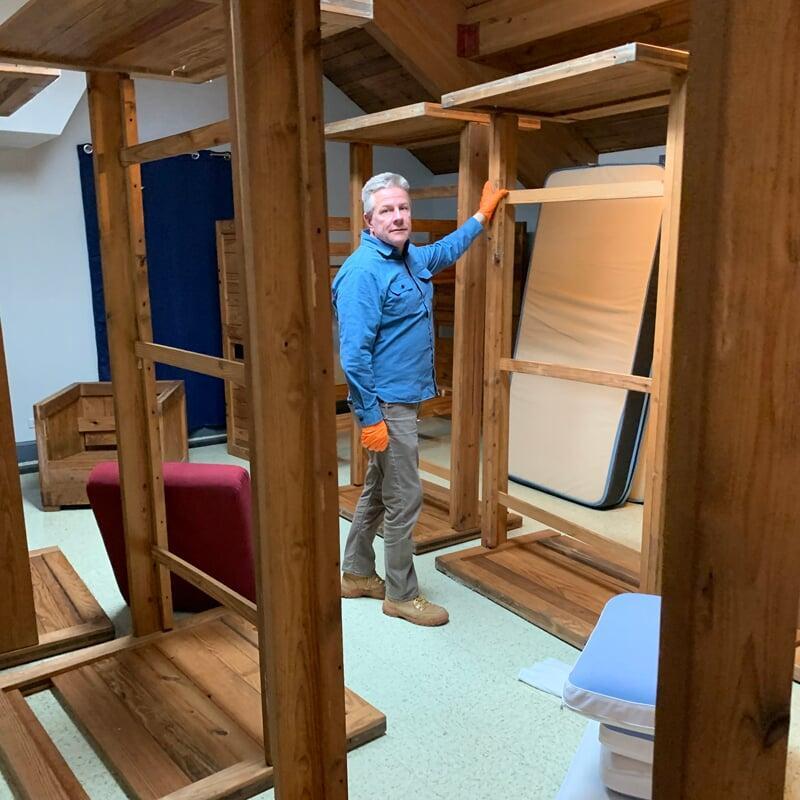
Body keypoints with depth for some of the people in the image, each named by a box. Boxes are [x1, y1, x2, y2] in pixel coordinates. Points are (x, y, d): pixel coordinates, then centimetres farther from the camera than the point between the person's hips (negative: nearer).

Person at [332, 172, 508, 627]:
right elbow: (354, 354, -23)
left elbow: (449, 249, 33)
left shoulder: (412, 258, 9)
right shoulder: (362, 272, -19)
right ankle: (402, 595, 14)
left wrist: (484, 214, 38)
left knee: (377, 492, 18)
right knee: (405, 500, -1)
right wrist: (370, 418, -23)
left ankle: (357, 575, 33)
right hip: (387, 405, -9)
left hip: (405, 400, 9)